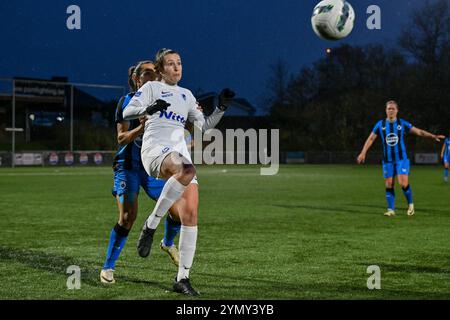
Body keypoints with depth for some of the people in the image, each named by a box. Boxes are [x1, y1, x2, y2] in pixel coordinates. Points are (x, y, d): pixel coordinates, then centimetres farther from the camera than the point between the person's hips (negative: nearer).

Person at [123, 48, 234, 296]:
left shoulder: (186, 95, 27)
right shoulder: (152, 87, 11)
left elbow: (204, 125, 27)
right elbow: (126, 113, -2)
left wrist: (221, 108, 12)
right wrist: (148, 108, -21)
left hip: (180, 154, 6)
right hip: (155, 149, -6)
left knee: (190, 215, -8)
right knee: (187, 171, -39)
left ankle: (182, 278, 0)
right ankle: (150, 226, -26)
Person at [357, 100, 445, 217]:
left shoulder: (402, 124, -1)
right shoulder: (380, 124, 3)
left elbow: (419, 131, 0)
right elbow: (371, 139, 7)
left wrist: (433, 136, -11)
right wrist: (363, 153, -1)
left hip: (401, 158, -2)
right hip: (388, 160, 2)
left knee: (403, 183, -13)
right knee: (389, 185, 0)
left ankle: (410, 204, 10)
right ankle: (391, 210, 8)